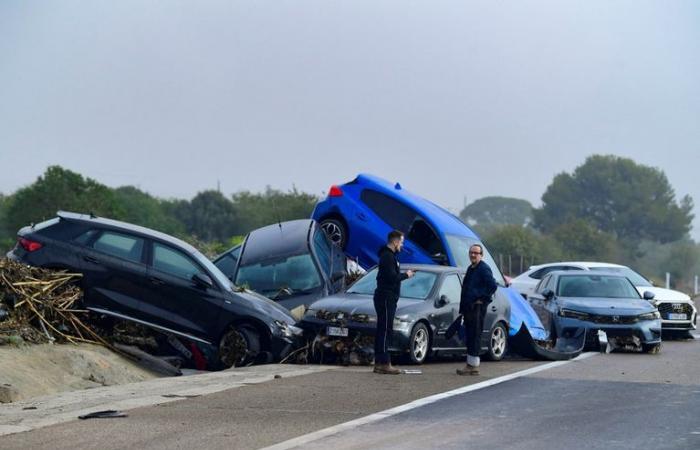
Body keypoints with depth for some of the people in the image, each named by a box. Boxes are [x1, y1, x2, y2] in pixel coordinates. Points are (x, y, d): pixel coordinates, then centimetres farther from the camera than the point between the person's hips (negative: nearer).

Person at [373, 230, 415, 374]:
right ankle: (384, 363, -14)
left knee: (383, 330, 10)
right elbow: (392, 277, -21)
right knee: (385, 330, -12)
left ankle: (379, 363, 11)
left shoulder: (389, 255, 20)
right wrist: (406, 275, -8)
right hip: (386, 297, -11)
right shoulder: (388, 256, -13)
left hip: (388, 298, 11)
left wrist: (403, 275, 9)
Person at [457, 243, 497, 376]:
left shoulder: (484, 269, -10)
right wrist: (462, 308, 20)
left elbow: (493, 285, -20)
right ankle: (470, 365, 17)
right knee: (469, 336, 11)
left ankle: (473, 366, -7)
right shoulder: (470, 269, 19)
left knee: (475, 336, -8)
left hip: (477, 308, -10)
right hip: (468, 308, 10)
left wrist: (483, 298, -14)